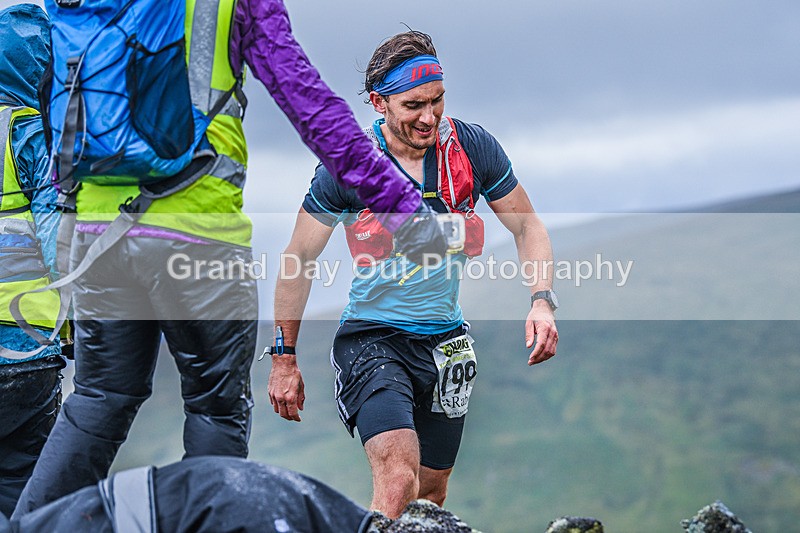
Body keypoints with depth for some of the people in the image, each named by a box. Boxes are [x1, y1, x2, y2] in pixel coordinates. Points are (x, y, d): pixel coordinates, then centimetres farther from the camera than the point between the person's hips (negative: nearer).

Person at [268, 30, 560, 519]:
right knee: (398, 481, -26)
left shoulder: (473, 147, -7)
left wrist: (542, 301, -12)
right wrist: (285, 359, -1)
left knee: (431, 496, 12)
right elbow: (299, 259, -4)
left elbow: (527, 227, 5)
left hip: (447, 342, 4)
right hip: (373, 337, -4)